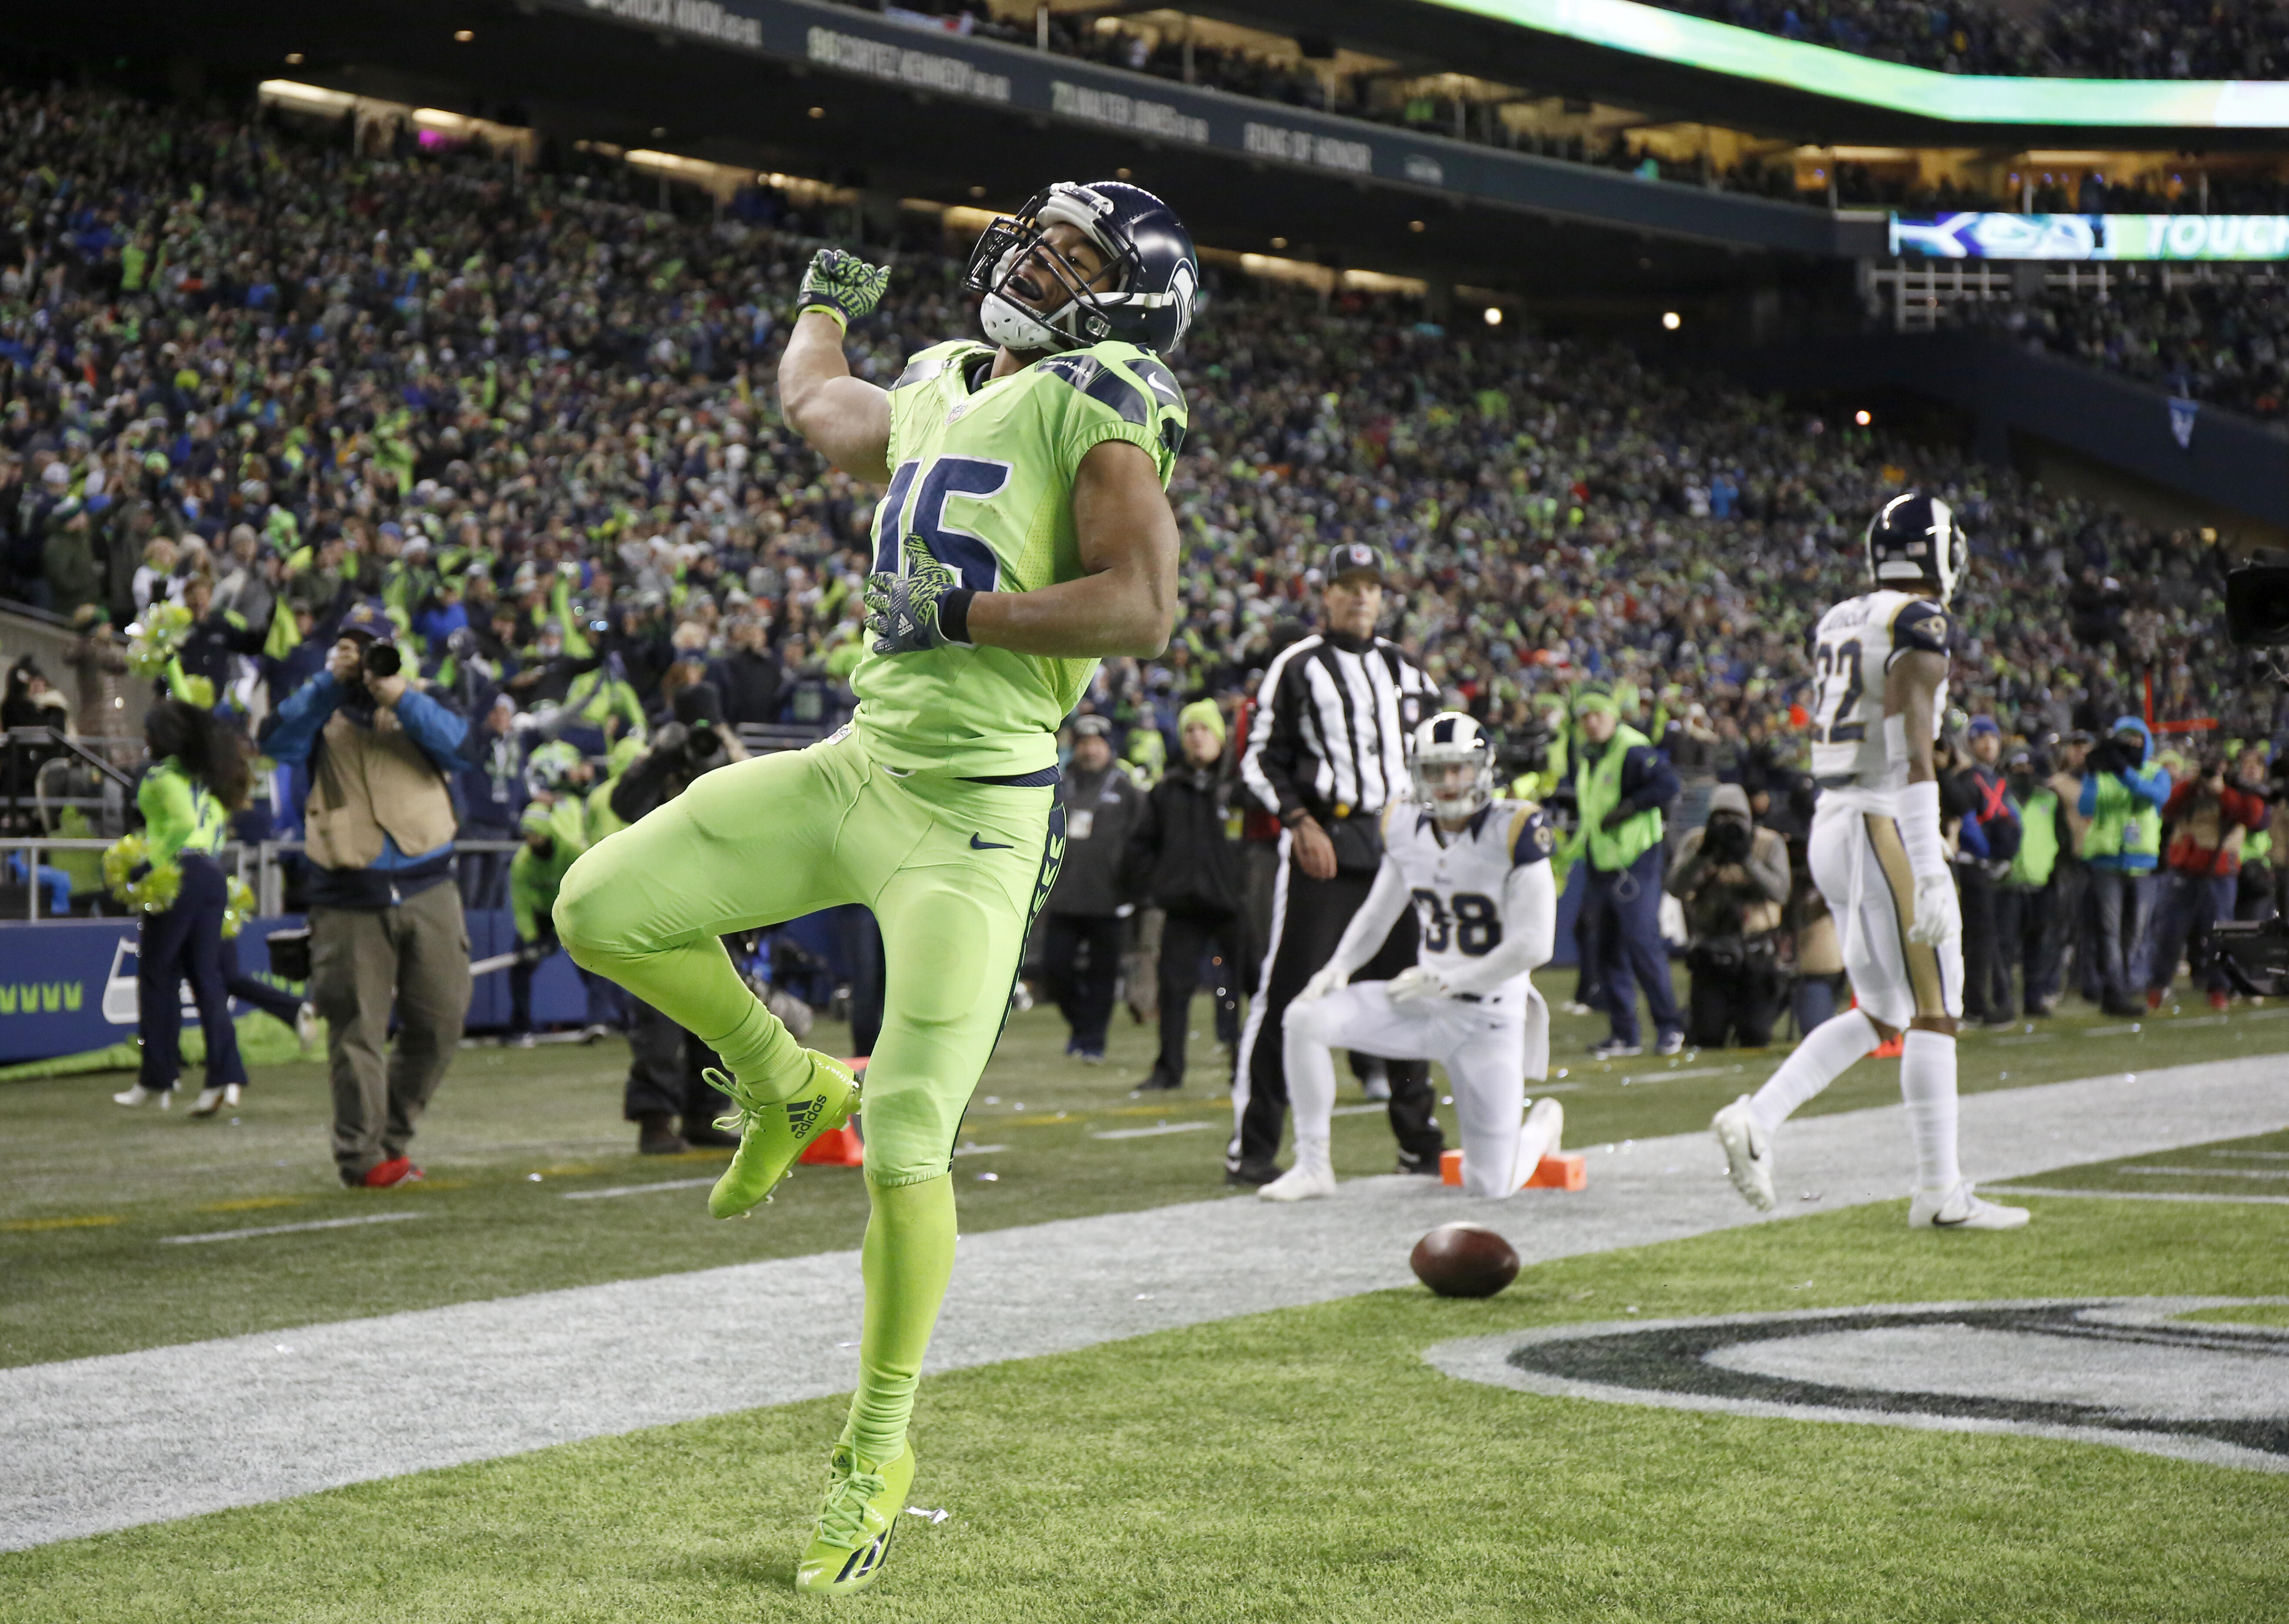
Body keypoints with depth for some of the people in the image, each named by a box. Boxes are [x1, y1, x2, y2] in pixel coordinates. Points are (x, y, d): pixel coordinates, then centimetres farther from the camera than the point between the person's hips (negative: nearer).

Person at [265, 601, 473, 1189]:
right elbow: (282, 745, -8)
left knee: (440, 1022, 1)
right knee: (357, 1030, -6)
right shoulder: (324, 713, 13)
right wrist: (329, 681, -12)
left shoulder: (416, 709, 17)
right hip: (350, 901, -2)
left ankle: (391, 1137, 17)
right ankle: (363, 1156, -1)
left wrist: (402, 698, -14)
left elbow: (457, 745, -3)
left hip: (428, 891, 2)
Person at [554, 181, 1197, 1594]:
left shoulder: (1097, 405, -6)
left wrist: (963, 612, -19)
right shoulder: (938, 394, 16)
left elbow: (1144, 609, -20)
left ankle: (880, 1447, 11)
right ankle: (786, 1083, 23)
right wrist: (829, 300, 58)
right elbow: (814, 404, 40)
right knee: (604, 910, -2)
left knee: (905, 1151, -8)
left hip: (974, 815, -7)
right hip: (861, 769, 7)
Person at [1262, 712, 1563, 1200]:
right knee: (1305, 1019, -17)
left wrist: (1444, 982, -16)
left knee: (1488, 1187, -2)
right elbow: (1376, 917, 15)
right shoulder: (1407, 830, 0)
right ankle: (1313, 1168, -6)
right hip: (1420, 1008, 5)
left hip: (1488, 1019, -5)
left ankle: (1543, 1124, 34)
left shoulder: (1513, 832, -16)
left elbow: (1534, 945, -18)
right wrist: (1338, 968, -4)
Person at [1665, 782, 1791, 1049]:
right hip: (1710, 954, 0)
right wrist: (1703, 854, -27)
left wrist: (1746, 859, -27)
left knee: (1756, 1037, -4)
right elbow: (1676, 889, -15)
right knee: (1708, 1036, -7)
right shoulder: (1694, 844, 0)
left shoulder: (1770, 845, -2)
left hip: (1756, 954, 0)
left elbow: (1779, 893, -17)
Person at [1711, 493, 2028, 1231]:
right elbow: (1913, 756, -19)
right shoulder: (1918, 626, -12)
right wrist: (1930, 875, -22)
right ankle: (1940, 1192, 1)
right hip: (1885, 829, -8)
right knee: (1934, 1014, -1)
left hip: (1831, 825, 9)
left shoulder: (1838, 624, 15)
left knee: (1880, 1014, 14)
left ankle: (1757, 1119, 2)